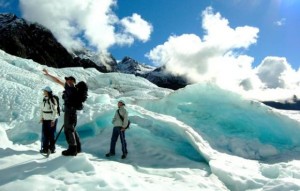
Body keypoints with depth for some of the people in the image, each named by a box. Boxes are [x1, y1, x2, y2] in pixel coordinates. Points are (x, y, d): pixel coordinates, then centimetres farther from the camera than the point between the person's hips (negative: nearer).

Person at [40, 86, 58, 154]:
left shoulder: (52, 100, -15)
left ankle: (52, 148, 12)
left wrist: (53, 120, -16)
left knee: (51, 134, 0)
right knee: (44, 134, 8)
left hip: (52, 120, -7)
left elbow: (54, 110, -16)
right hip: (45, 119, 7)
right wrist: (41, 117, 10)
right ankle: (45, 148, 18)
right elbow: (42, 109, 16)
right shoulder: (44, 99, 8)